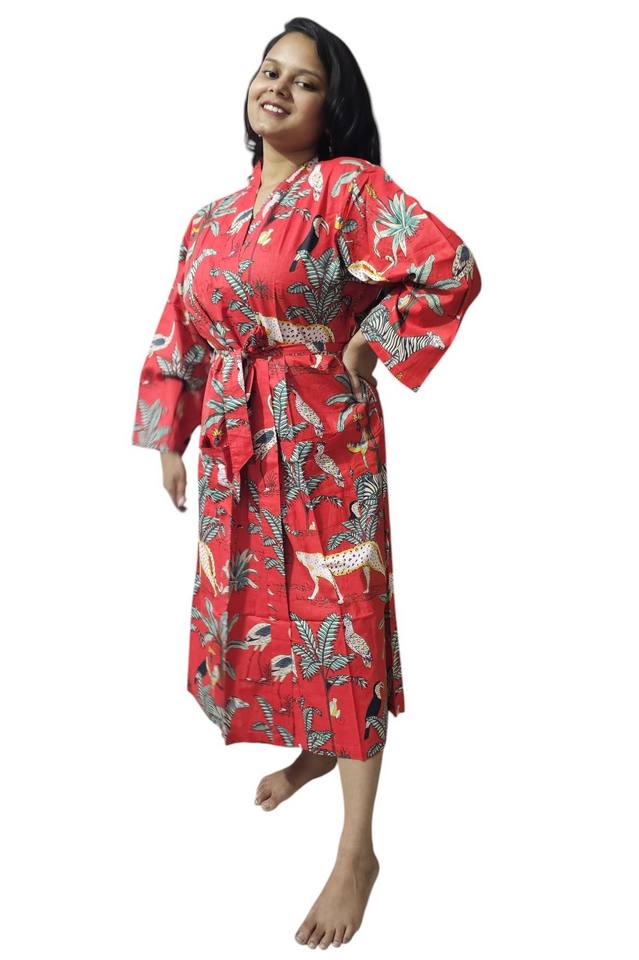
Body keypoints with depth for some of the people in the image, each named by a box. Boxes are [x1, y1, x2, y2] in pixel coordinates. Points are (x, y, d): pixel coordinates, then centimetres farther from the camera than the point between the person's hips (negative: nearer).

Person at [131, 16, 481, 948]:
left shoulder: (349, 186, -8)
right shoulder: (212, 219, 11)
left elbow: (453, 269, -17)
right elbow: (180, 337, 14)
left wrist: (368, 345, -11)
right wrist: (169, 441, 12)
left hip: (323, 434, -6)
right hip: (235, 443, 7)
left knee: (338, 612, -3)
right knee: (254, 602, 16)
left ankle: (358, 850, 6)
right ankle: (315, 747, 44)